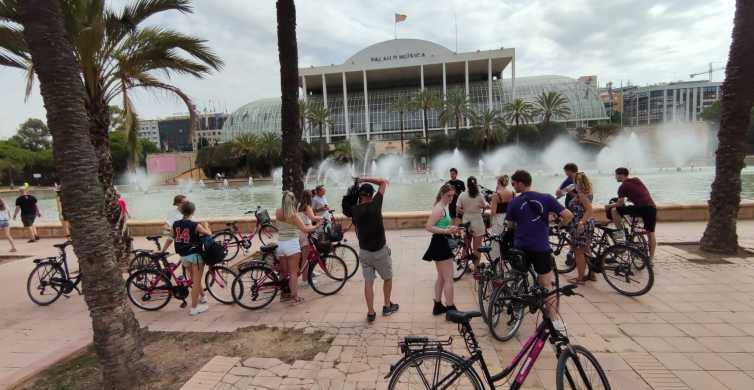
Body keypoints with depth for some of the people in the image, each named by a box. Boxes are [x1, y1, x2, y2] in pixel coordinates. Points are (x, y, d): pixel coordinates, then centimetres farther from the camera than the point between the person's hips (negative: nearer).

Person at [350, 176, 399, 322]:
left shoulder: (354, 210, -5)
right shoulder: (375, 204, -15)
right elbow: (383, 182, -5)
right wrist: (364, 179, -3)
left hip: (364, 251, 3)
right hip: (380, 250, -3)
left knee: (368, 281, 10)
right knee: (387, 278, 18)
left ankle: (371, 313, 13)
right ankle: (387, 306, 30)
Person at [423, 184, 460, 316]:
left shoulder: (444, 207, 13)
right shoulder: (439, 208, -17)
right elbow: (428, 227, -26)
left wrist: (450, 228, 6)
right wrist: (446, 231, -30)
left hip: (441, 243, 11)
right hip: (440, 243, -11)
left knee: (441, 277, 18)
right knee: (449, 279, -4)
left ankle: (438, 306, 29)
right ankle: (450, 309, 4)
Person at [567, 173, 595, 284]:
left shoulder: (581, 195, -18)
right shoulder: (586, 193, 9)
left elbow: (589, 210, -26)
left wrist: (581, 222, -36)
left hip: (580, 226, -10)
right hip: (587, 225, 10)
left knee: (579, 252, 0)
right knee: (585, 251, 20)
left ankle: (580, 278, 7)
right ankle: (591, 274, 29)